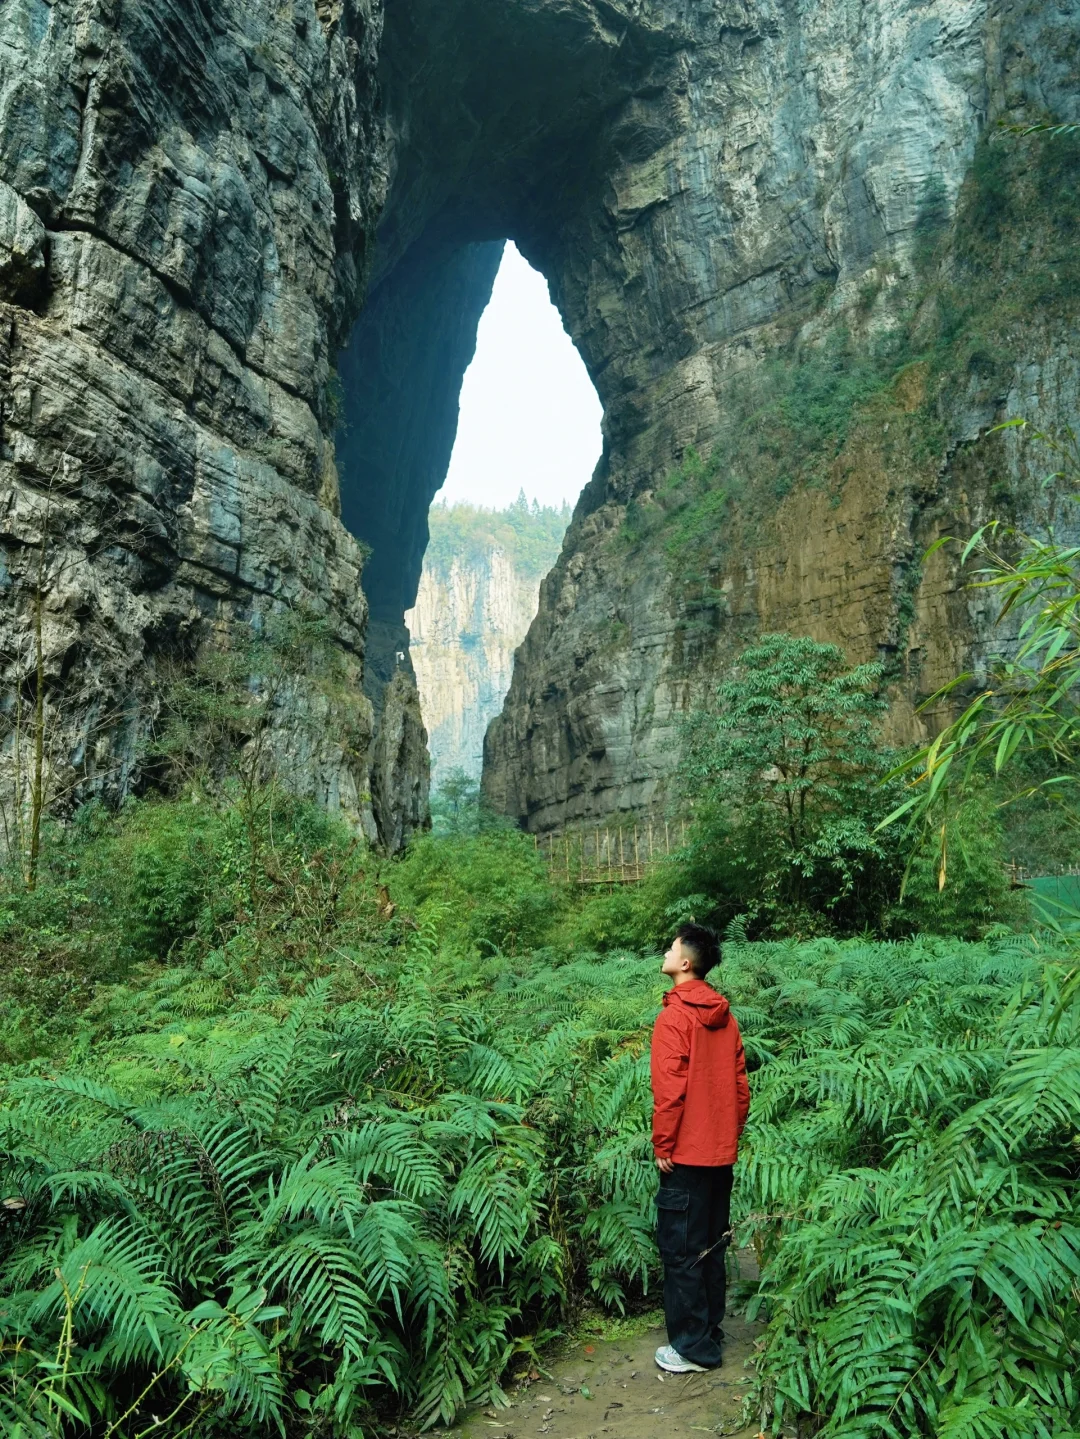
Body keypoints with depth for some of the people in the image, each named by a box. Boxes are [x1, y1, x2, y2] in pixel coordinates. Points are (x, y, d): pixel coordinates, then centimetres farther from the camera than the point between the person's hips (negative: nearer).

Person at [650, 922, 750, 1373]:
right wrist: (732, 1133, 17)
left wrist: (662, 1146, -11)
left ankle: (693, 1347, 11)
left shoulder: (674, 1016, -17)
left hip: (686, 1154, -8)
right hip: (722, 1152, 8)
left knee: (681, 1251, 3)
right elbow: (741, 1084, 9)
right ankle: (710, 1330, 29)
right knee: (711, 1245, 18)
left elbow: (669, 1090, -20)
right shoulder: (723, 1015, 5)